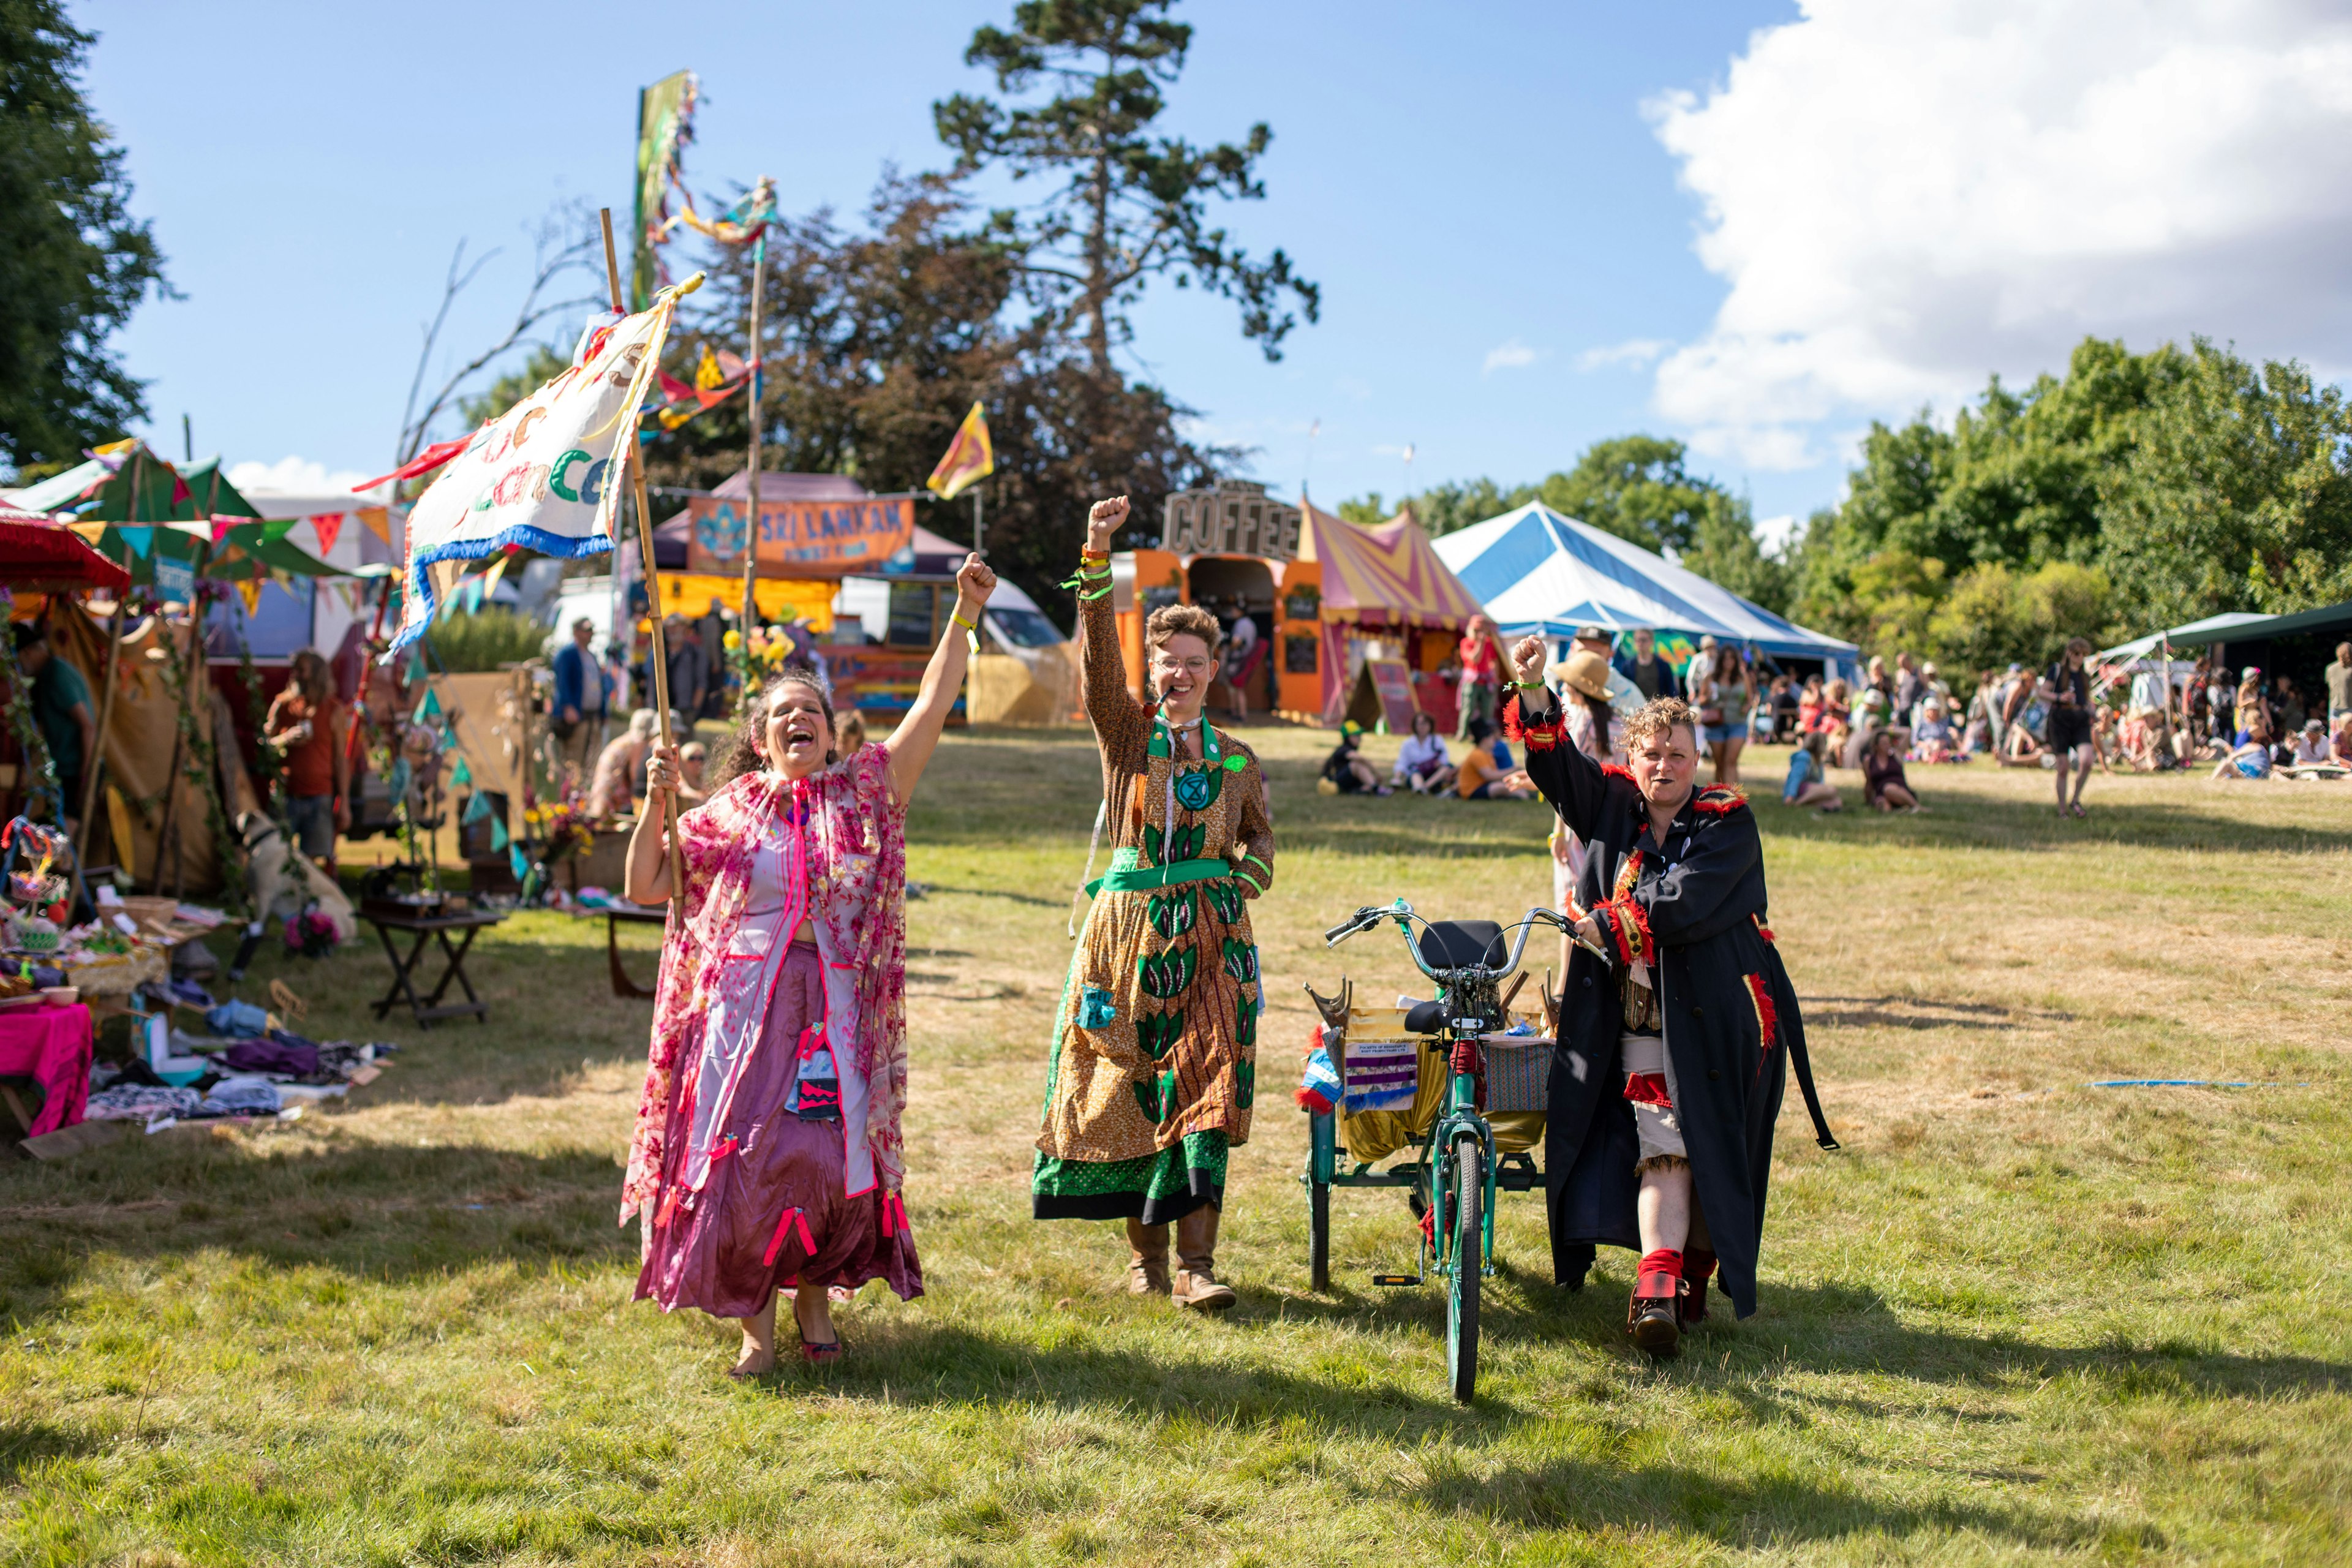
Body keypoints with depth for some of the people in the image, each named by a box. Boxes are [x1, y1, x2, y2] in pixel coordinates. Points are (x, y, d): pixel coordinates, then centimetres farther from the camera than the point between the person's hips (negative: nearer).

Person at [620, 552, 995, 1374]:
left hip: (841, 1011, 0)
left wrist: (965, 615, -3)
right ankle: (755, 1314, 16)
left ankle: (816, 1292, 24)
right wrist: (657, 802, -5)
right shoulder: (728, 814, 7)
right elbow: (646, 885, 7)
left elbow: (932, 708, 1)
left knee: (833, 1159, -1)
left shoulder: (867, 793, 7)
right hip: (749, 1007, 0)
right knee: (747, 1159, -3)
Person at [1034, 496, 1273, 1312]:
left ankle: (1196, 1262, -5)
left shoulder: (1235, 758, 11)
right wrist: (1097, 559, -25)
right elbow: (1099, 660, -13)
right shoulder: (1126, 734, 3)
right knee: (1131, 1086, 4)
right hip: (1132, 928, -1)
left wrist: (1248, 872, 1)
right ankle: (1144, 1248, 18)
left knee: (1206, 1088, -6)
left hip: (1211, 936, 1)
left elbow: (1260, 833, 24)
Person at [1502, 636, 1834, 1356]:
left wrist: (1607, 925, -11)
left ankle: (1694, 1276, 22)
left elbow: (1683, 904, -17)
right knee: (1662, 1150, -8)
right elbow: (1555, 765, -2)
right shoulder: (1611, 807, 9)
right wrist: (1533, 691, -16)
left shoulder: (1727, 823, -5)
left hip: (1718, 1019, -2)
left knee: (1714, 1154, 4)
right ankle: (1656, 1288, -12)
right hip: (1640, 1020, 2)